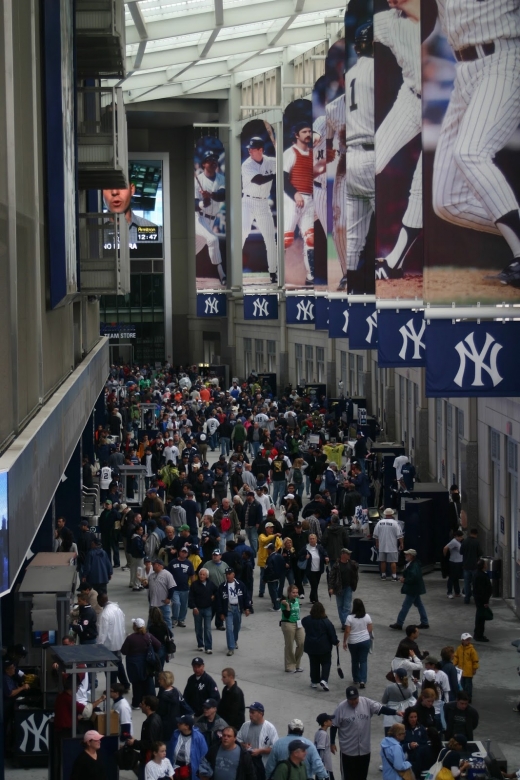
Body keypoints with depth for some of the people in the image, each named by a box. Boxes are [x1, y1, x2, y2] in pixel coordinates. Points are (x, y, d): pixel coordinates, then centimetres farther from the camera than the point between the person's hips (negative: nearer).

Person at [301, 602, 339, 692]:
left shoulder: (306, 620, -6)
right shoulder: (326, 622, -15)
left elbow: (303, 623, 19)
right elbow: (332, 634, -10)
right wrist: (336, 642, 7)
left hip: (311, 646, 3)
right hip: (324, 647, -3)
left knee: (314, 664, 16)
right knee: (326, 663, 8)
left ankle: (314, 682, 20)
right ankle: (324, 680, -11)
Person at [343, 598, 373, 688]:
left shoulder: (350, 618, -15)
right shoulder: (367, 617, -8)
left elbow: (347, 631, -12)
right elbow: (370, 629, -1)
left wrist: (344, 642, -1)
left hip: (353, 642, -1)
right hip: (365, 641, 1)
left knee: (355, 661, 17)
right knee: (363, 661, 5)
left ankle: (356, 679, 27)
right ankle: (363, 680, -6)